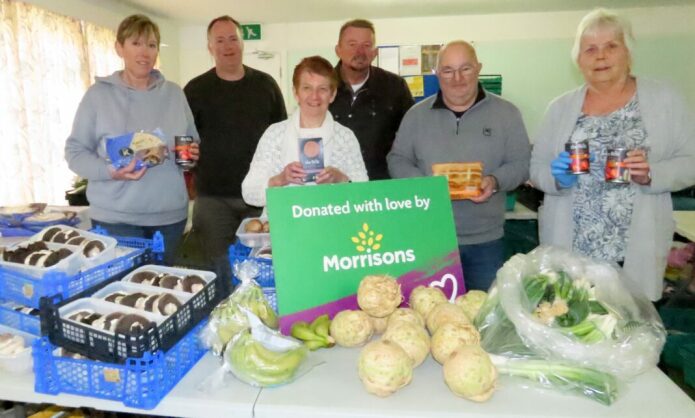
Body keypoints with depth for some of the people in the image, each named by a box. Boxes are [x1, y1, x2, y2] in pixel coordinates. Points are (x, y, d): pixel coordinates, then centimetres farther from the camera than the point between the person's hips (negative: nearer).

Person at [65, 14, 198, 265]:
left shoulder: (174, 93, 8)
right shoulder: (99, 94, -2)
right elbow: (75, 151, -2)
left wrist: (191, 154, -7)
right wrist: (109, 171, -21)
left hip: (171, 215, 3)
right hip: (115, 218, -3)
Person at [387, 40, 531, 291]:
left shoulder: (506, 113, 3)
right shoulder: (417, 114, 5)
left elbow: (521, 163, 3)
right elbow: (397, 160, 6)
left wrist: (495, 181, -18)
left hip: (485, 239, 0)